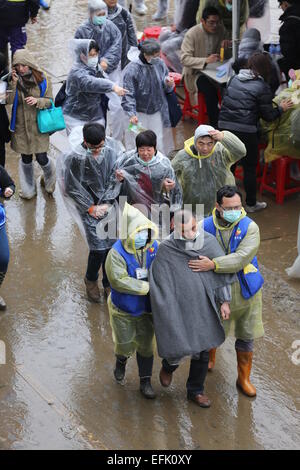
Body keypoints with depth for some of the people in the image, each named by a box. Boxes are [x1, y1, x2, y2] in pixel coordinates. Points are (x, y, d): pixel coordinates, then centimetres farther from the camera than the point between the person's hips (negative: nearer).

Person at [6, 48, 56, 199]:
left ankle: (50, 178, 33)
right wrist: (14, 83, -25)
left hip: (38, 125, -2)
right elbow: (8, 101, -14)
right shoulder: (13, 80, -5)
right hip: (21, 126, 2)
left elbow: (49, 101, -4)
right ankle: (29, 189, 33)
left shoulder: (42, 79, -9)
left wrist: (37, 101, -23)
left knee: (41, 158, -2)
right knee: (26, 159, 12)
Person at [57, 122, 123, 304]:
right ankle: (91, 280, 24)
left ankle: (108, 283, 29)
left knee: (111, 245, 7)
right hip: (89, 206, -3)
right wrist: (91, 207, -6)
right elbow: (71, 187, -9)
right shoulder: (75, 157, -20)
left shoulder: (113, 148, -11)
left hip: (109, 205, 3)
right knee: (99, 247, -5)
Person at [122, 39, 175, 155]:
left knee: (159, 144, 11)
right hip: (139, 114, -4)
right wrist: (132, 114, -27)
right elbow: (128, 95, -16)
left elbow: (166, 89, 11)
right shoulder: (132, 69, -17)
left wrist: (168, 84, -13)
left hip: (158, 113, 4)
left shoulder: (160, 64, -2)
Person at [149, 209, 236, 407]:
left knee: (202, 351, 15)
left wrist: (224, 301, 5)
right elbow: (160, 287, -12)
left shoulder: (209, 242, -6)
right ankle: (169, 365, 39)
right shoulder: (166, 251, -16)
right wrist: (168, 317, -12)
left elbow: (223, 271, 5)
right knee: (178, 350, 0)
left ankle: (195, 391, 37)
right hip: (179, 311, -4)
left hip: (204, 311, 4)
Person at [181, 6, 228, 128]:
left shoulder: (220, 29, 0)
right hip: (196, 72, -5)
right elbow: (184, 59, -22)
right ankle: (214, 124, -21)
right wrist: (206, 60, -35)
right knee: (210, 89, -34)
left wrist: (224, 45, -11)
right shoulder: (192, 34, -16)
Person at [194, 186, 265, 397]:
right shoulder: (206, 226, -10)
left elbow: (242, 258, -29)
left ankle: (244, 378, 29)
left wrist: (213, 264, -36)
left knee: (246, 336, 11)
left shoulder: (250, 227, -16)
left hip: (245, 290, -1)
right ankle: (209, 359, 51)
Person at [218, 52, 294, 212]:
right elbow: (268, 116, -4)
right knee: (250, 167, 9)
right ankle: (251, 203, 18)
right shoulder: (262, 87, -7)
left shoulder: (234, 79, 9)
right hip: (246, 131, -5)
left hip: (225, 125, 5)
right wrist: (281, 108, 12)